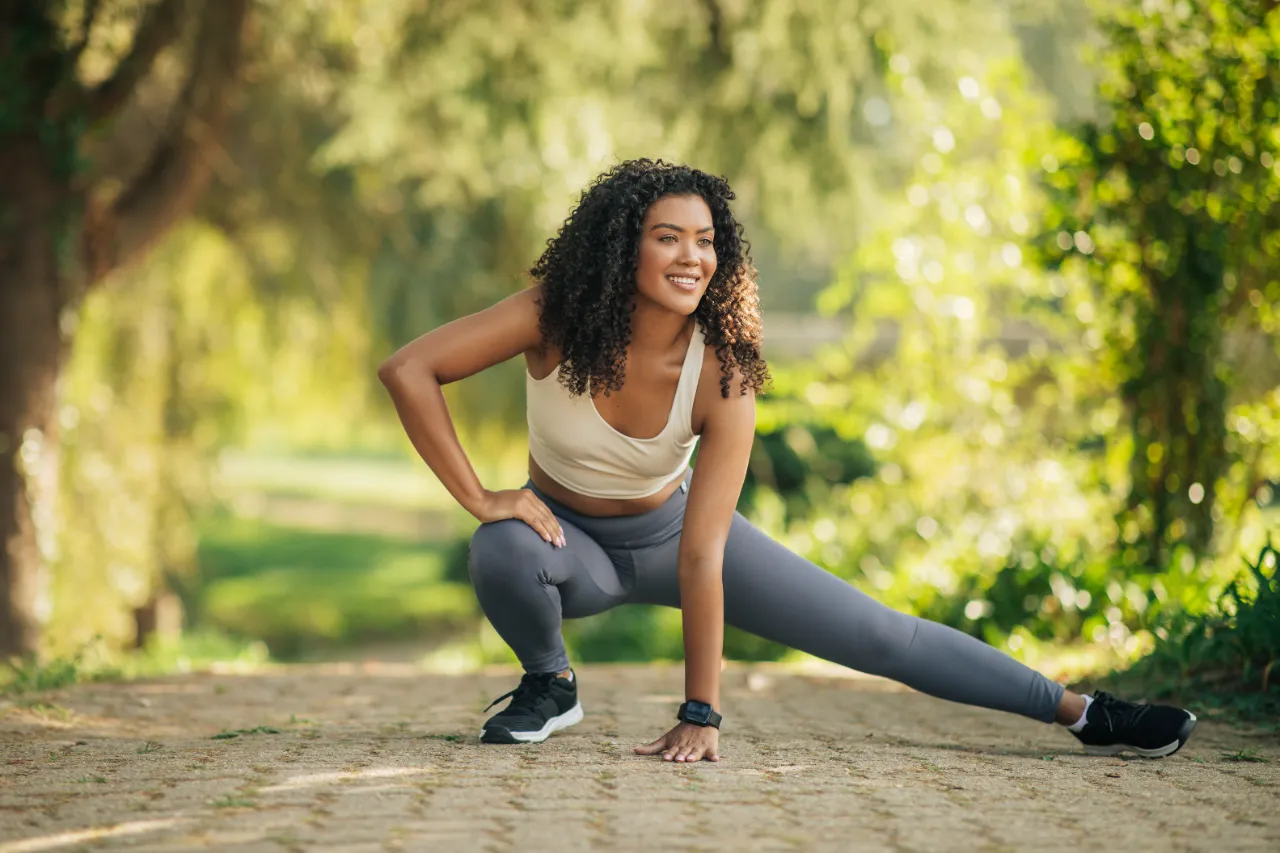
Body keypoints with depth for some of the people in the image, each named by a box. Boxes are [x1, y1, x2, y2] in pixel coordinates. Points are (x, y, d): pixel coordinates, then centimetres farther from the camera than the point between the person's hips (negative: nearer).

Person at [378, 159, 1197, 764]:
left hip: (668, 528, 0)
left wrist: (701, 713, -29)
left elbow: (701, 554, -29)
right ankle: (549, 684, -4)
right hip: (571, 538, 0)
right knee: (502, 553, -38)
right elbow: (407, 371, -29)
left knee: (878, 634, -4)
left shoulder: (722, 379, -27)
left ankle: (1086, 714, 7)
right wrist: (480, 496, -32)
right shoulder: (555, 319, -28)